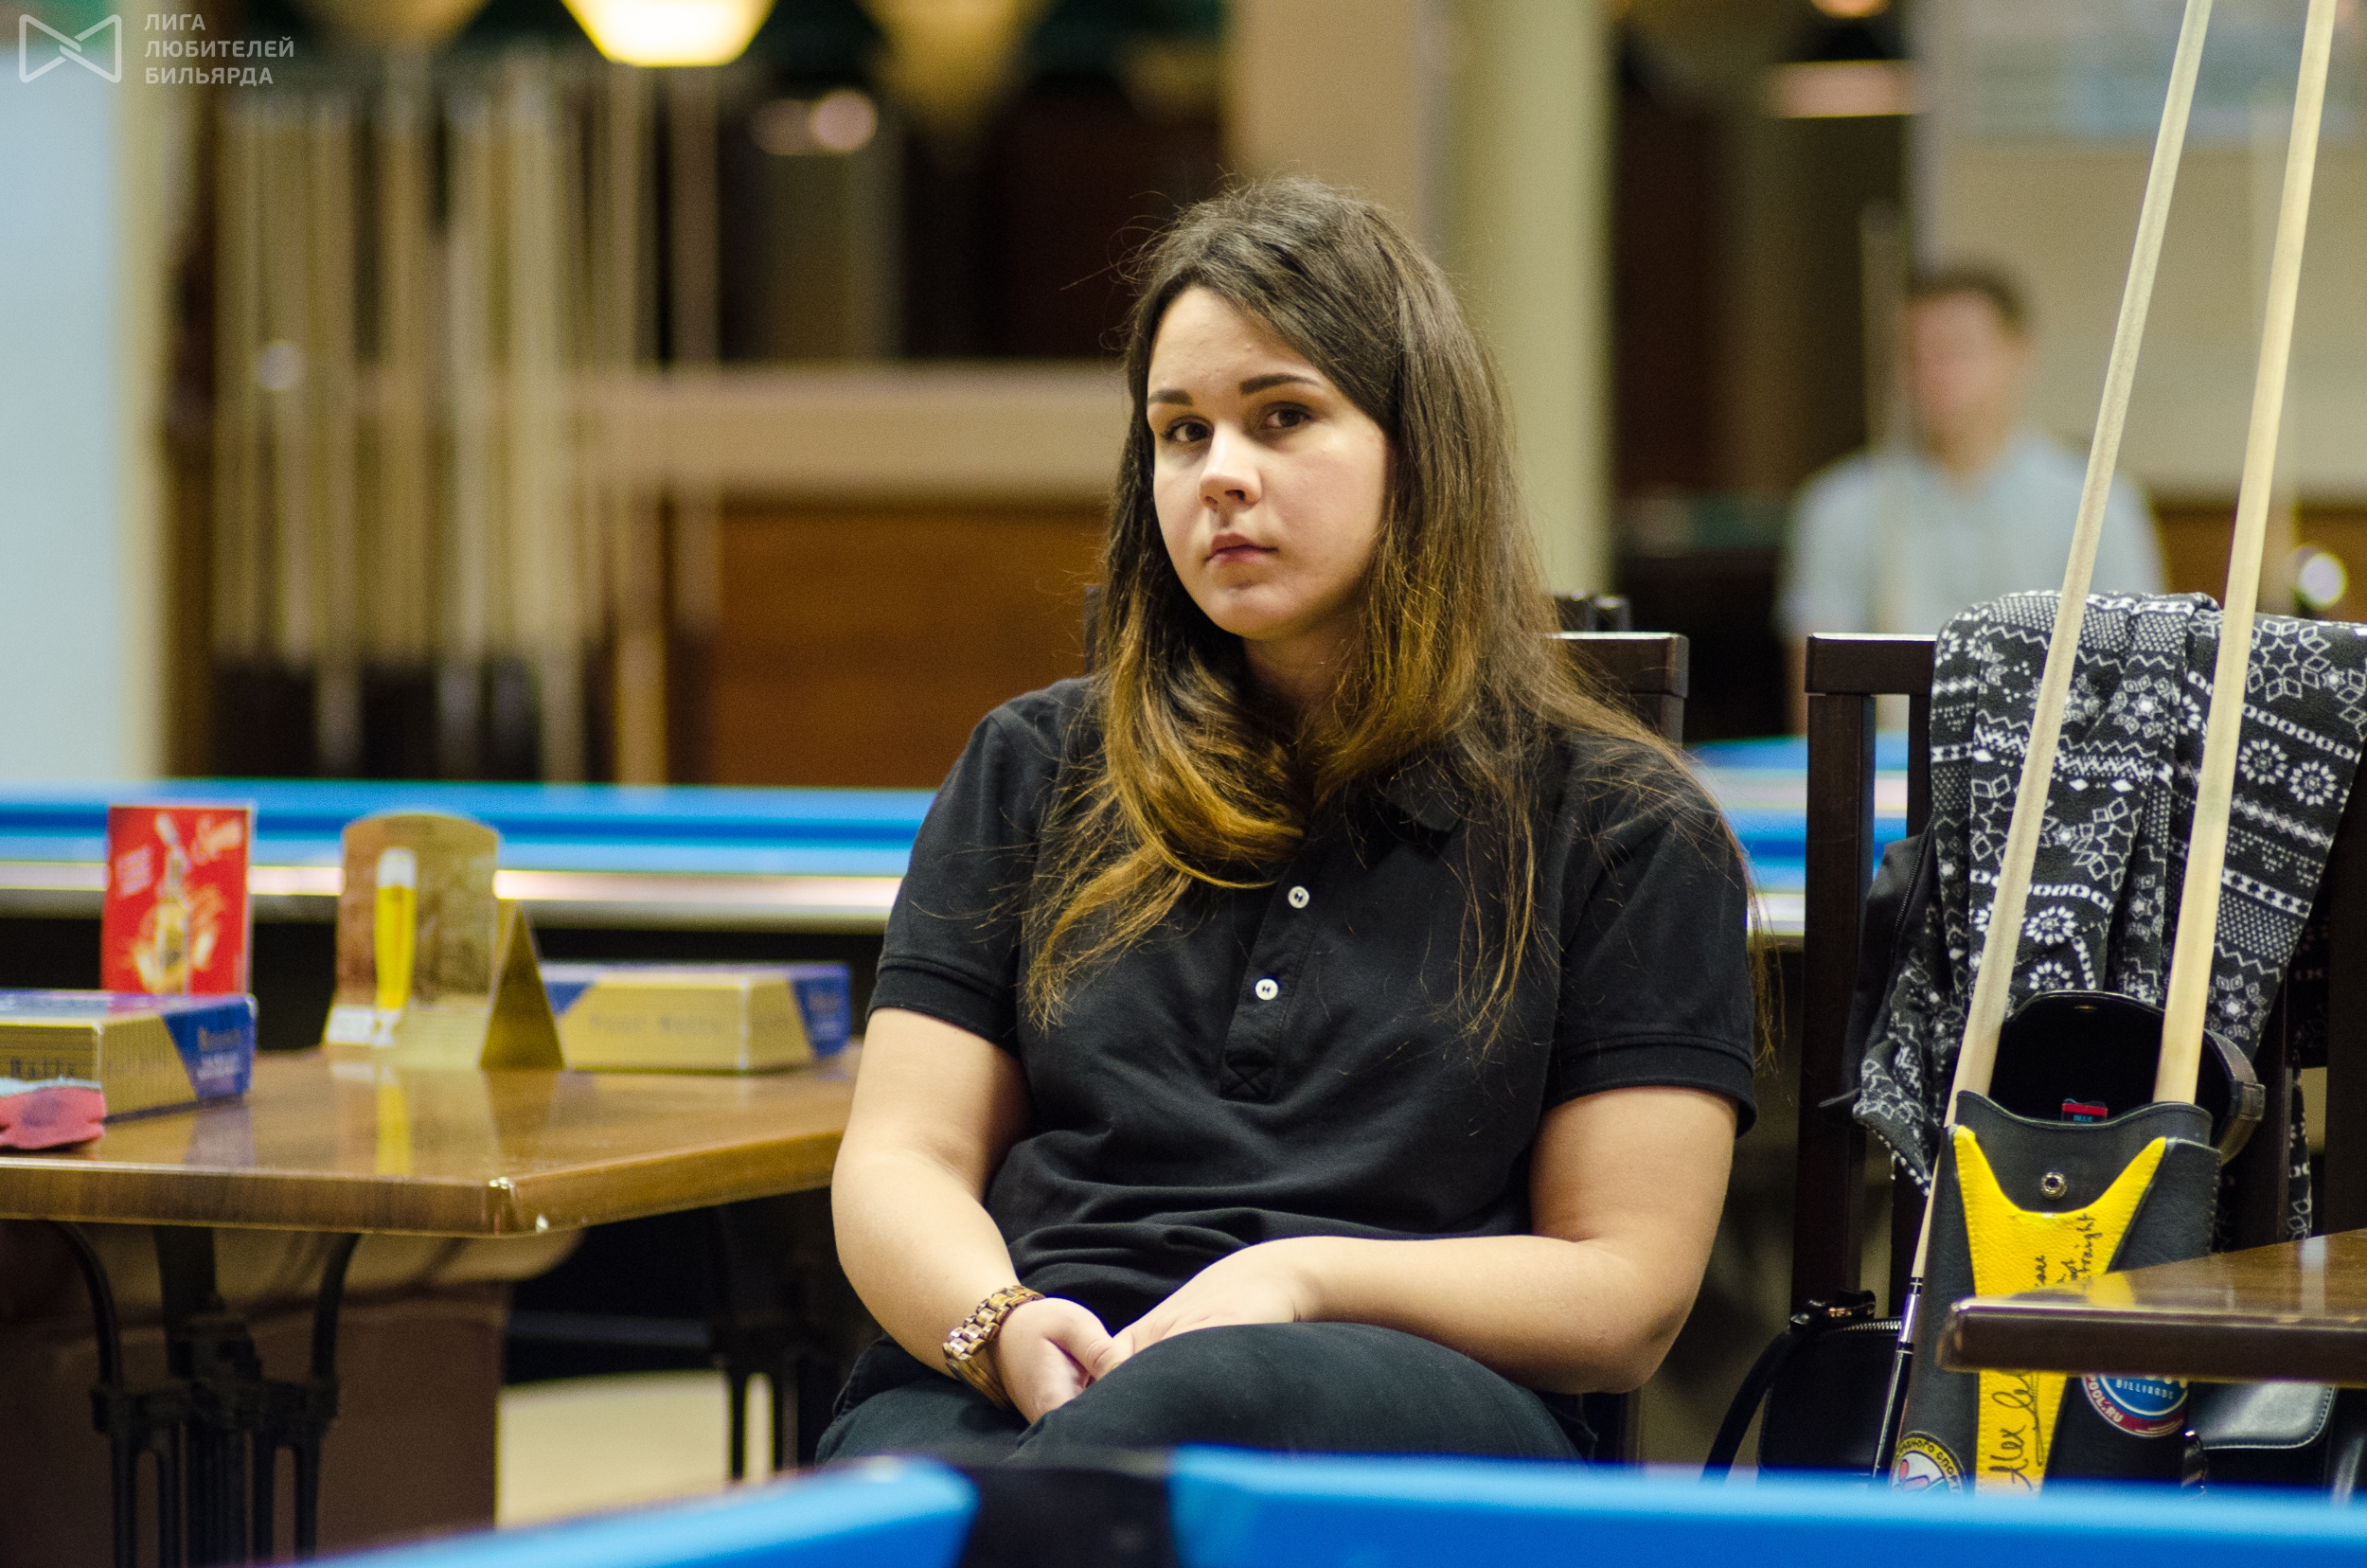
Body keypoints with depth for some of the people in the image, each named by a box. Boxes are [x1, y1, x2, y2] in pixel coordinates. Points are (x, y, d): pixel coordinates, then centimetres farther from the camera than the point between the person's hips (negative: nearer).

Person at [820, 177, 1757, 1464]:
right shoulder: (1033, 770, 24)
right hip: (1002, 1395, 2)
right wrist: (1005, 1328, -10)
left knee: (1199, 1403, -44)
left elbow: (1628, 1293, 8)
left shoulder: (1625, 831, 14)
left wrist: (1308, 1282, -11)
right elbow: (898, 1161, 15)